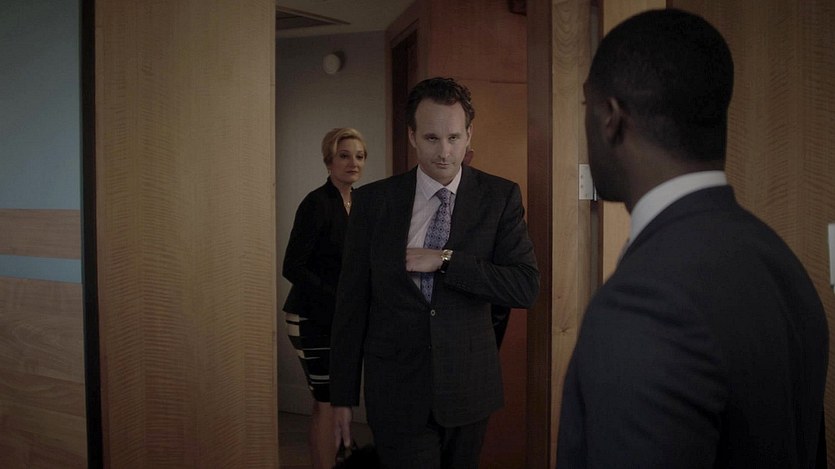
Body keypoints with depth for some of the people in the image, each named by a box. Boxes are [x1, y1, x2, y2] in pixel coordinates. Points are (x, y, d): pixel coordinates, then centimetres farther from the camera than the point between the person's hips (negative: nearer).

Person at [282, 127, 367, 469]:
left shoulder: (355, 203, 10)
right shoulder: (317, 203, -14)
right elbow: (292, 267, -18)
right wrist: (337, 303, -20)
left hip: (340, 318, 8)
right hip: (314, 318, -8)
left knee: (332, 402, 14)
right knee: (327, 404, -2)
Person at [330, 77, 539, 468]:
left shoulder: (500, 197, -3)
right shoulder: (374, 200, -2)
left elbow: (526, 288, -11)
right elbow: (351, 301, 0)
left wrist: (445, 260, -19)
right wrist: (343, 395, 2)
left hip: (469, 388, 1)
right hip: (396, 390, -1)